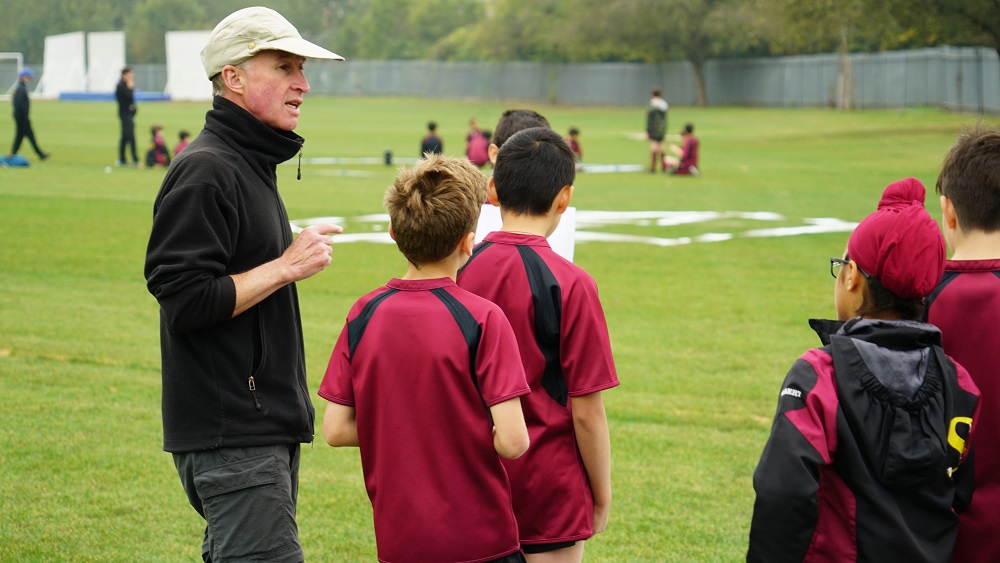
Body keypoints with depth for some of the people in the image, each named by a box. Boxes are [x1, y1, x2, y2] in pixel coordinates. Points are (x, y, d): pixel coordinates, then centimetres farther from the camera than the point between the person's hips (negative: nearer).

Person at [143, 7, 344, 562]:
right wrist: (287, 266, -16)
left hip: (264, 426, 10)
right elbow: (185, 300, -22)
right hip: (230, 434, -10)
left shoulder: (252, 165, 18)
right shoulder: (205, 171, -15)